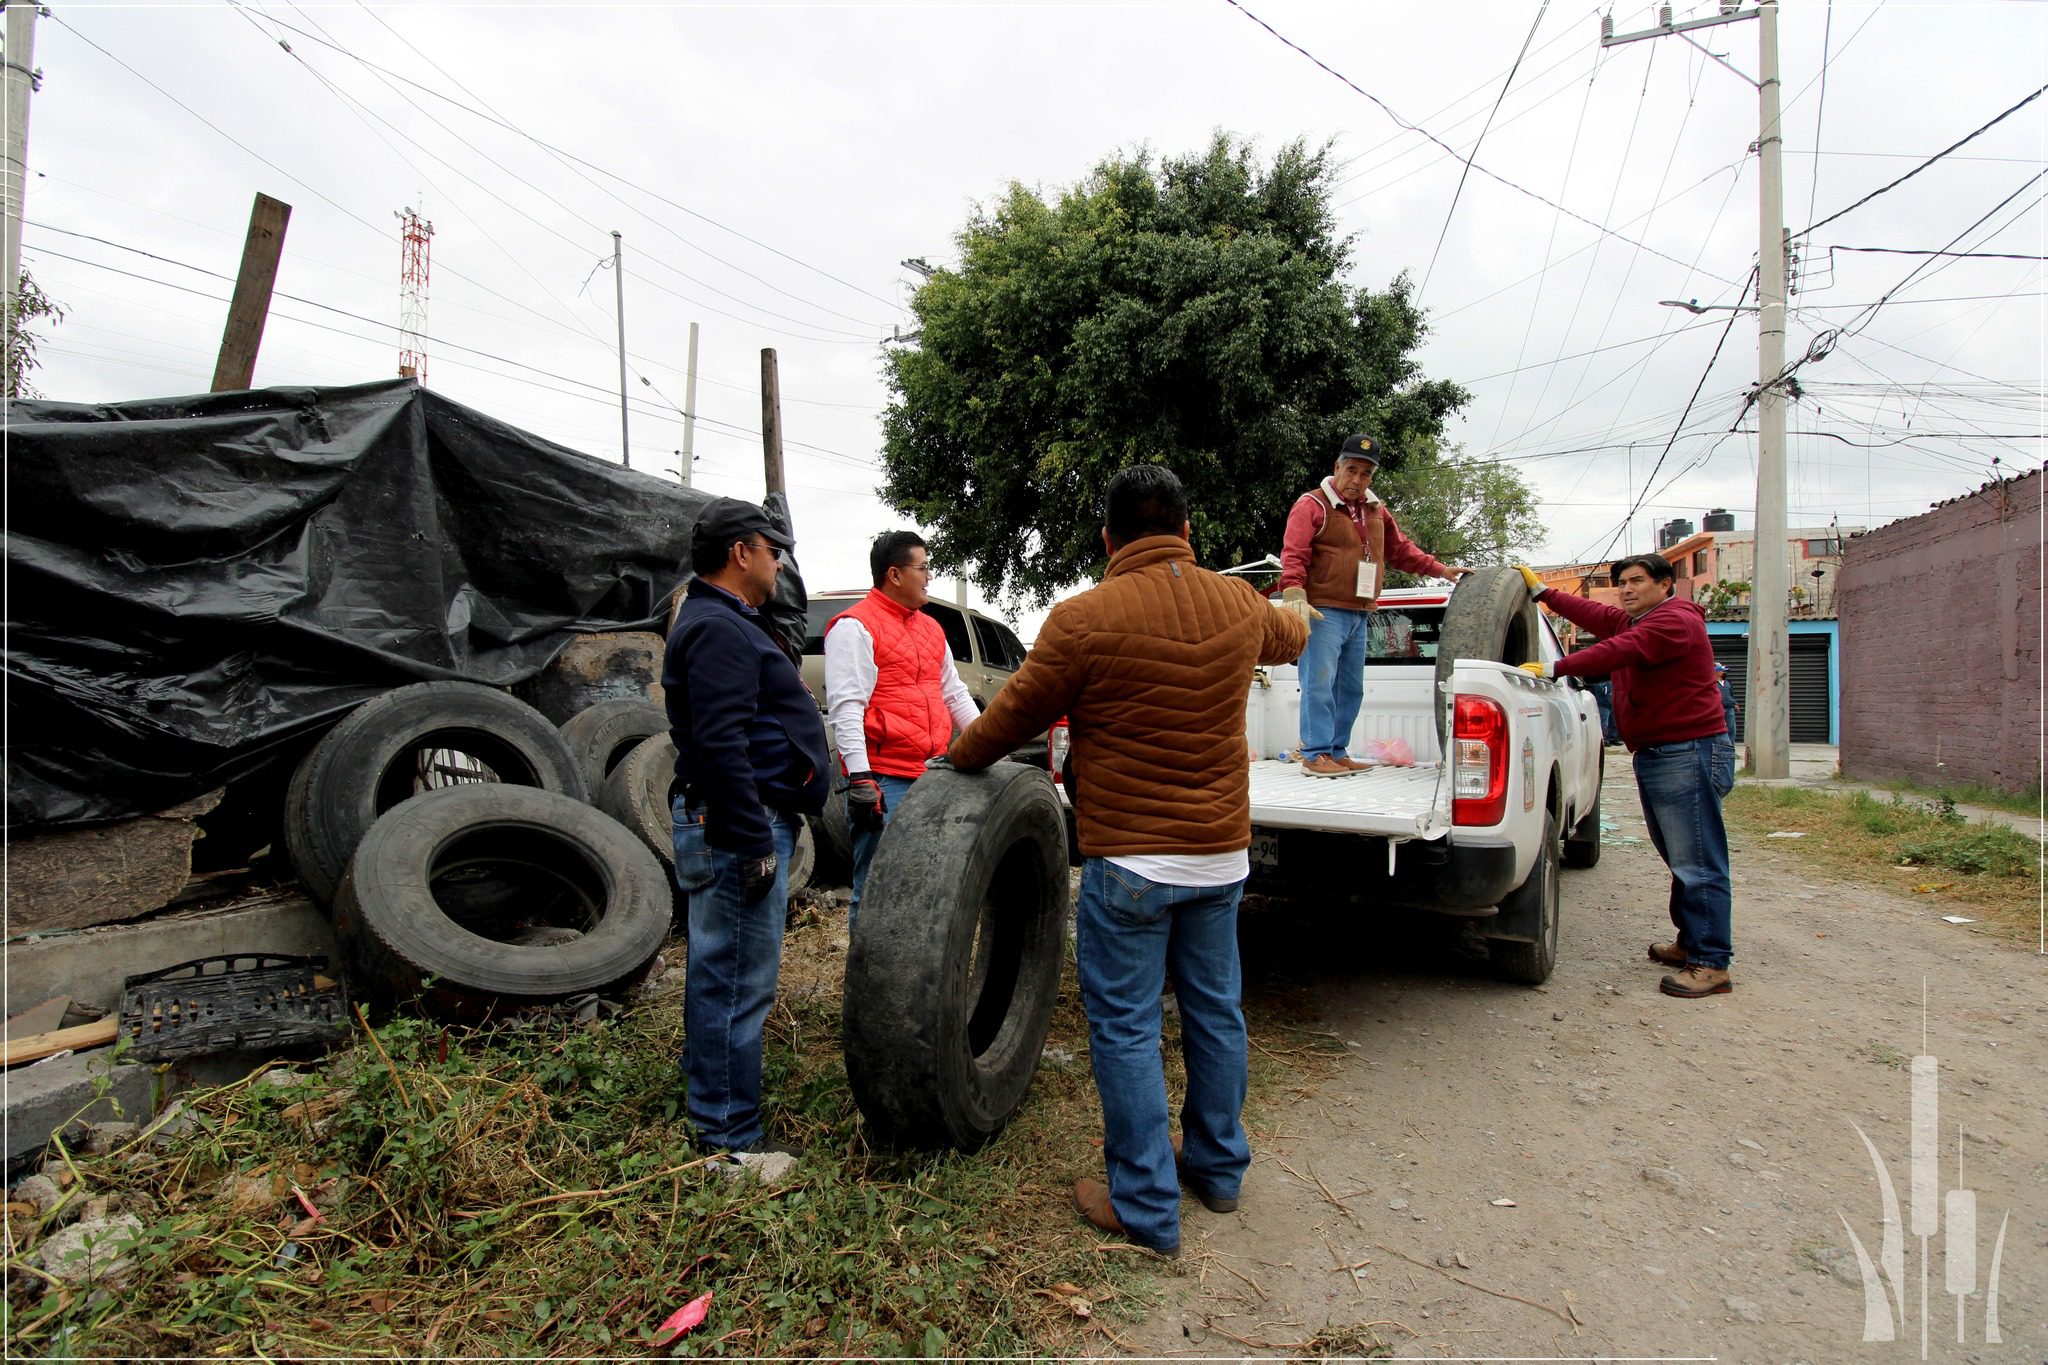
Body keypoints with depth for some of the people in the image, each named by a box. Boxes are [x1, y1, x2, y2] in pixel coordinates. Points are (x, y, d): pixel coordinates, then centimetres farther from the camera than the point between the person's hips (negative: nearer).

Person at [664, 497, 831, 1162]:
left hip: (732, 825, 11)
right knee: (738, 983, -4)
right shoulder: (717, 629, -16)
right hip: (736, 827, -11)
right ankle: (729, 1137, 7)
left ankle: (709, 1100, 35)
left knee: (719, 975, 20)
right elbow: (721, 745, -25)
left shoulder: (725, 623, 20)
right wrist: (754, 844, -24)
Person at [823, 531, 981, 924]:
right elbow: (845, 706, -15)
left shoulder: (930, 628, 19)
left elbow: (955, 695, 24)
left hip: (932, 779, 8)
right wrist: (859, 776, -23)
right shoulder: (855, 626, -7)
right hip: (884, 783, -8)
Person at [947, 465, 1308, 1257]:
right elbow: (1291, 637, 25)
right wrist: (1297, 617, 49)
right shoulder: (1239, 606, 2)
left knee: (1126, 1027, 6)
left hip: (1129, 863, -6)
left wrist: (960, 760, 15)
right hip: (1222, 852, 6)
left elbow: (1014, 717, -4)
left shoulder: (1084, 619, -14)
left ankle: (1145, 1208, 16)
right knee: (1215, 1010, 19)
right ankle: (1219, 1166, 36)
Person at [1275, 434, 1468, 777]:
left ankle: (1337, 752, 19)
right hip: (1323, 612, -8)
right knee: (1319, 682, -12)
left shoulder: (1376, 511, 19)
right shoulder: (1313, 505, -5)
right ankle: (1315, 754, -8)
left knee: (1351, 688, 11)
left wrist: (1440, 569, 23)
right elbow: (1293, 554, -16)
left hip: (1358, 616, 8)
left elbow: (1400, 549, 29)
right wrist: (1294, 594, -30)